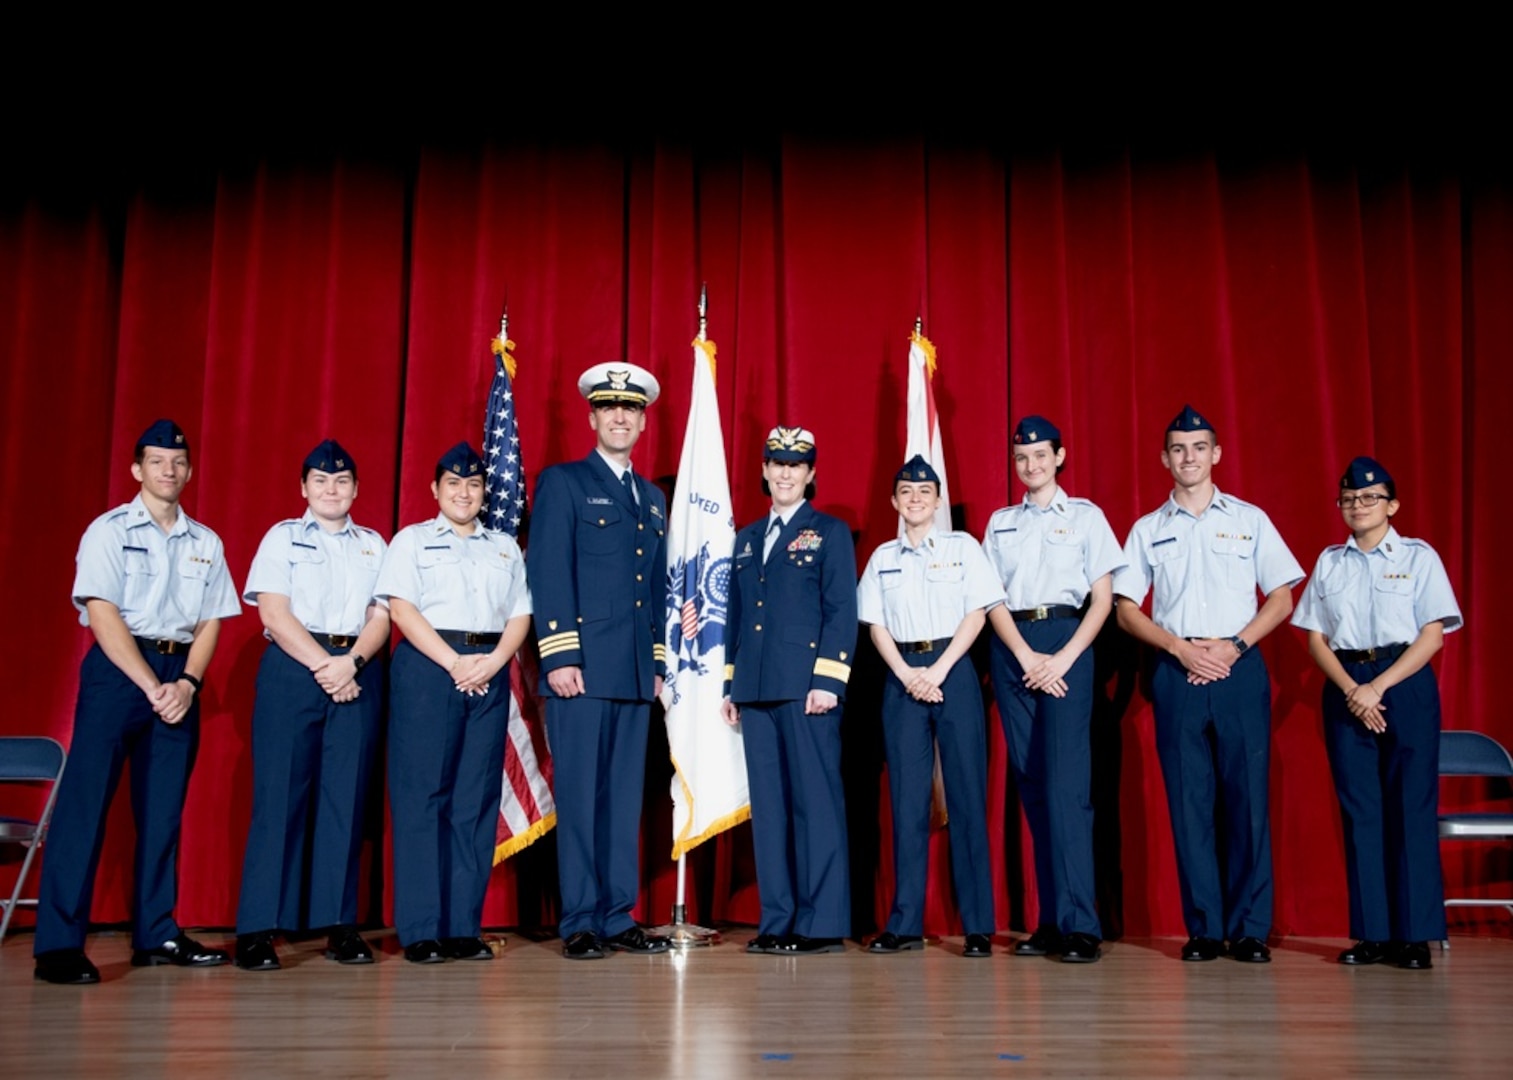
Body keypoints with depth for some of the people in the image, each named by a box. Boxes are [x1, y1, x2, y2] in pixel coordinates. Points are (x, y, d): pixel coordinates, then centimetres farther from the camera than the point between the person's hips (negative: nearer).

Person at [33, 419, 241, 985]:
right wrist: (151, 687, -14)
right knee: (86, 799, -8)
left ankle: (156, 934, 14)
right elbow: (102, 615, -9)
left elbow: (210, 621, 10)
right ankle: (58, 944, -6)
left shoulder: (205, 543, 12)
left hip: (180, 675, 4)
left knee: (164, 806, 6)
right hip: (118, 669, -4)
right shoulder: (109, 531, -1)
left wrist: (187, 683, -7)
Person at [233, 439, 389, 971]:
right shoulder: (282, 537, 10)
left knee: (346, 796, 0)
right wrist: (322, 665, -12)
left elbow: (380, 617, 8)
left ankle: (339, 924, 4)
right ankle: (258, 928, -2)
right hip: (292, 669, -2)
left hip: (357, 673, 2)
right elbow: (273, 612, -1)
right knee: (280, 792, -6)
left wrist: (352, 661, -12)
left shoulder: (374, 545, 17)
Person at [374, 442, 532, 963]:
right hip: (428, 667, -3)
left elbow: (520, 614, 11)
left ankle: (464, 928, 4)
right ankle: (420, 930, -2)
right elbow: (402, 608, -4)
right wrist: (454, 663, -13)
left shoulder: (505, 547, 19)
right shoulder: (411, 541, 9)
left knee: (478, 797, 1)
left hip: (489, 673, 4)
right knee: (423, 794, -6)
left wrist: (493, 662, -8)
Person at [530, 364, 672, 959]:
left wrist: (659, 662, 15)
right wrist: (559, 656, -13)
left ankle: (619, 918, 13)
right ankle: (579, 923, 4)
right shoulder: (562, 483, 2)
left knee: (625, 797, 7)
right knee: (579, 796, -3)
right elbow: (549, 574, -6)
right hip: (583, 665, -6)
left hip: (636, 671, 6)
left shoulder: (653, 497, 20)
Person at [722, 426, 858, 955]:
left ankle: (823, 924, -1)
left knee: (816, 801, -5)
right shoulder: (747, 538, 20)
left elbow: (841, 612, -4)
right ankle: (777, 921, 10)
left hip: (806, 686, -5)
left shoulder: (830, 533, 4)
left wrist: (827, 680, -13)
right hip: (756, 691, 6)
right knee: (768, 805, 5)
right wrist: (730, 683, 14)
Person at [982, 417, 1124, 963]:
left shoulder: (1085, 516, 8)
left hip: (1065, 639, -3)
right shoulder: (1000, 523, 16)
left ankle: (1079, 924, -12)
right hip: (1011, 648, 3)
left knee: (1065, 783, -13)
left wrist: (1062, 659, -11)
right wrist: (1027, 657, -8)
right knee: (1031, 784, 2)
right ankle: (1049, 923, 6)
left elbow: (1103, 599, 2)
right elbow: (992, 600, 7)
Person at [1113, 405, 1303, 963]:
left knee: (1247, 794, -4)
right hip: (1176, 670, 1)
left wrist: (1232, 646, -7)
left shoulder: (1249, 519, 9)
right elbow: (1126, 608, 8)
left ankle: (1250, 928, 4)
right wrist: (1182, 649, -6)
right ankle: (1204, 928, 7)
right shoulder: (1148, 530, 11)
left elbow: (1281, 598, 7)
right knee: (1188, 799, 0)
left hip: (1239, 666, -1)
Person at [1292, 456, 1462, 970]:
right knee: (1359, 808, 2)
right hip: (1345, 687, 3)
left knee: (1410, 806, -4)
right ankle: (1372, 932, 7)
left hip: (1406, 682, -3)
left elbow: (1433, 634, -5)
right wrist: (1351, 689, -9)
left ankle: (1415, 933, 2)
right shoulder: (1329, 561, 12)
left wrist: (1378, 686, -13)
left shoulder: (1418, 557, 3)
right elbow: (1316, 636, 7)